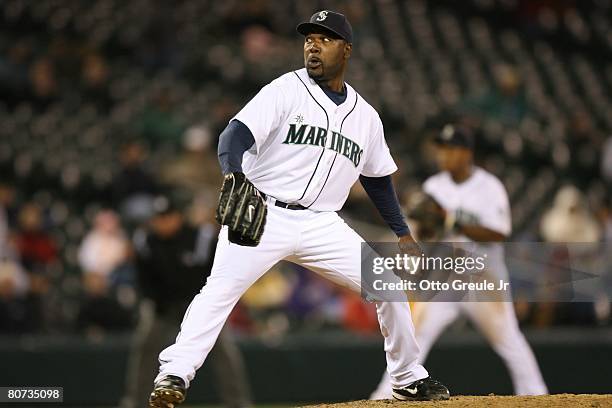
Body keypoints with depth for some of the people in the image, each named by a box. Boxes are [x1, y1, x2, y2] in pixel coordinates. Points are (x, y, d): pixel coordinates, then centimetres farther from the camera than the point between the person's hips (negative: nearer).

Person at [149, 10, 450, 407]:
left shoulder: (365, 116, 13)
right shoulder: (286, 91, -3)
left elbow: (378, 178, 25)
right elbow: (236, 134, -16)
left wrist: (402, 232, 21)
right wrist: (233, 175, -36)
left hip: (321, 225, 4)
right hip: (264, 214, -4)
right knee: (222, 287, -25)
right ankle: (174, 375, -29)